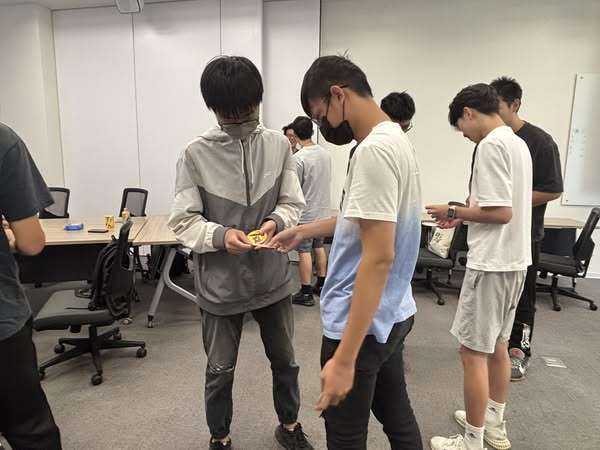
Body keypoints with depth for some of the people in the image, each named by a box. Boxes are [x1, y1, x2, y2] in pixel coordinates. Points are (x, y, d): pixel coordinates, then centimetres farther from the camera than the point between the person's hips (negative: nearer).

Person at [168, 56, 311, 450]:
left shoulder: (278, 145, -4)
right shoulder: (196, 154, -11)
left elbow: (294, 203, 0)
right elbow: (183, 220, -9)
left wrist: (276, 221, -21)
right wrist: (220, 235, -27)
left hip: (273, 277, 3)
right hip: (221, 282, -2)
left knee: (285, 360, 20)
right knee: (220, 370, 16)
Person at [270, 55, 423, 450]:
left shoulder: (374, 150, -23)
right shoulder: (396, 139, 9)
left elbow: (378, 257, -27)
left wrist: (345, 357, -25)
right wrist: (304, 232, 24)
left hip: (362, 322, -10)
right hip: (393, 314, 10)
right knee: (397, 417, 24)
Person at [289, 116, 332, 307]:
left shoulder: (298, 158, -19)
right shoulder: (325, 154, 3)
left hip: (306, 213, -7)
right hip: (323, 210, 7)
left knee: (304, 251, 0)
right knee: (319, 247, 17)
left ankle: (306, 293, 7)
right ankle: (321, 285, 28)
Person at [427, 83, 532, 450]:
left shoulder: (491, 145, -17)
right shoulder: (518, 143, 13)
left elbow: (500, 212, -23)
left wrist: (454, 211, -10)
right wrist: (465, 215, 13)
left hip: (492, 263, -10)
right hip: (514, 260, 10)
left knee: (473, 350, 1)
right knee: (497, 344, 19)